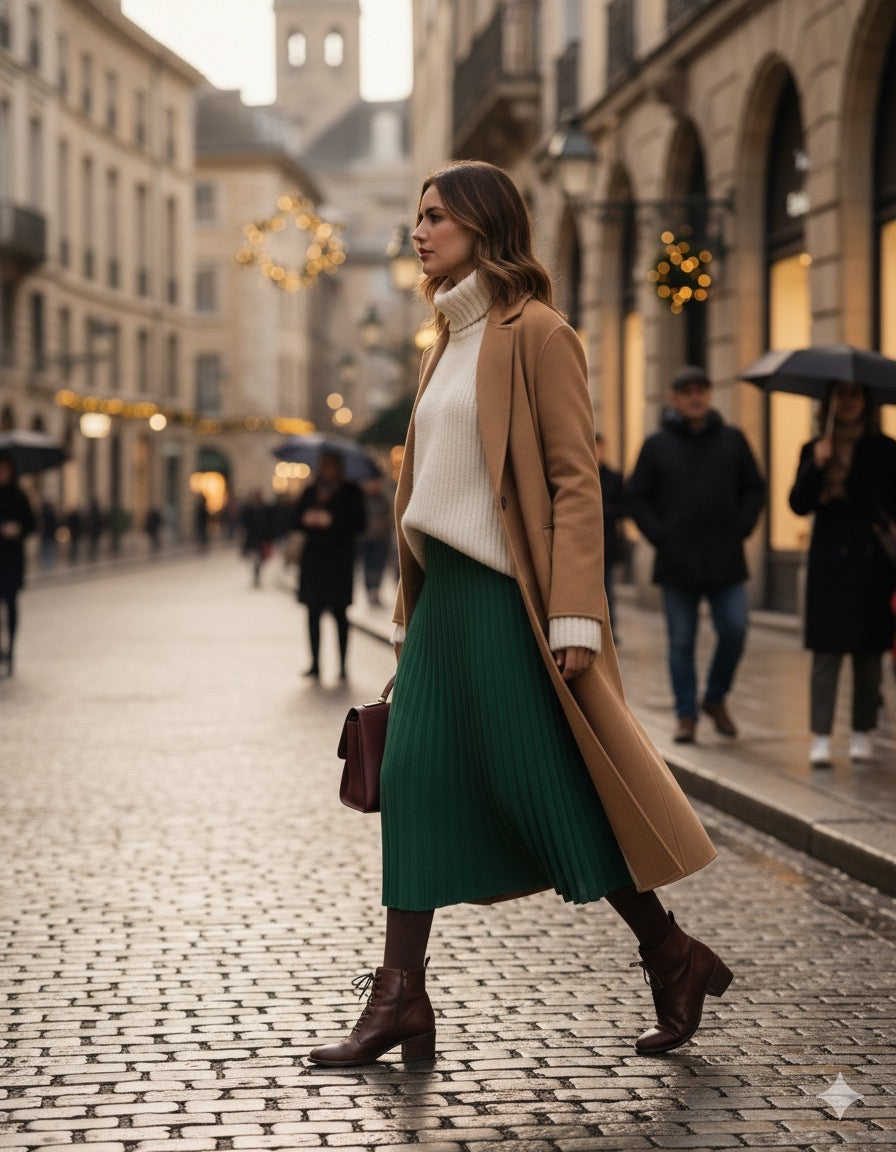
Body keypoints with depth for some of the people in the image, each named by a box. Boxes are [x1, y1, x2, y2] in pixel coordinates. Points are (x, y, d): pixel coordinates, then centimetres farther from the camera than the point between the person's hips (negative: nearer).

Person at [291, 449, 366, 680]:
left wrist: (331, 521, -16)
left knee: (339, 612, -4)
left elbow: (359, 523, -6)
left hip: (339, 559, -4)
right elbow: (295, 520, 12)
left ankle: (342, 665, 0)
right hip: (313, 559, 4)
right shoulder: (310, 491, 15)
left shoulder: (351, 492, 3)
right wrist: (306, 520, -10)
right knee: (313, 610, -1)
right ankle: (315, 664, 2)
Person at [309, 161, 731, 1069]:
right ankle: (399, 999, 8)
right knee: (415, 780, 4)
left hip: (507, 594, -8)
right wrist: (410, 607, 17)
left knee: (547, 785, -2)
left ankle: (674, 961, 14)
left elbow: (575, 481, -14)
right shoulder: (448, 341, 16)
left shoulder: (535, 333, -9)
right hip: (443, 590, 8)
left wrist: (575, 619, -20)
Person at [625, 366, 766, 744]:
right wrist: (659, 536, -5)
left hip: (725, 560, 1)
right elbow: (636, 496, 6)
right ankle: (686, 715, 12)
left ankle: (716, 698, 16)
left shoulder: (733, 440, 7)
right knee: (681, 642, 3)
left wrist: (740, 528, 0)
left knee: (734, 631, -6)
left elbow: (755, 489, 13)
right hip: (677, 562, -1)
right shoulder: (656, 445, 3)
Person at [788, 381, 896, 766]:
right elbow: (799, 504, -2)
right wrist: (816, 466, -16)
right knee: (826, 651, -5)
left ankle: (862, 733, 14)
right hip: (828, 562, 0)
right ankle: (820, 737, -6)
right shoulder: (813, 450, 7)